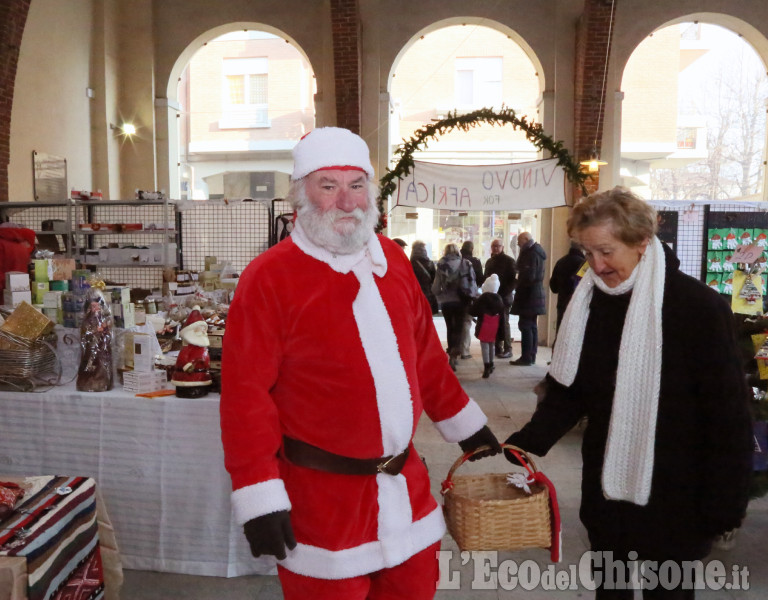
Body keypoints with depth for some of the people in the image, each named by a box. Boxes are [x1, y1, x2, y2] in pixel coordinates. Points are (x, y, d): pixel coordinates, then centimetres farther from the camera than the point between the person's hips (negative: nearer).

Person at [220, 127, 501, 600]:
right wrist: (260, 496, -19)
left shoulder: (392, 259, 4)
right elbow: (246, 392, -16)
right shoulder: (269, 277, -15)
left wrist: (464, 422, 18)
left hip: (405, 484, 6)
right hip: (322, 496, -5)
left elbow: (425, 353, 13)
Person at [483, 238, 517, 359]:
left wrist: (506, 292, -17)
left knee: (504, 323, -5)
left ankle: (507, 350, 0)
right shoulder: (489, 261, 19)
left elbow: (514, 279, -8)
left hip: (504, 297, -6)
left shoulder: (509, 261, -1)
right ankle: (497, 348, 12)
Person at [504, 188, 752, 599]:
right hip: (605, 488, 4)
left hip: (675, 496, -4)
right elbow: (568, 391, 3)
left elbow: (727, 413, -12)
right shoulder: (587, 303, -2)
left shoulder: (699, 306, -15)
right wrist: (528, 442, -10)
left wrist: (724, 504, -10)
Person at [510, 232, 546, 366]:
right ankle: (531, 356, 20)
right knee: (532, 326, 13)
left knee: (526, 326, -7)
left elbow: (528, 276, -22)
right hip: (536, 295, 10)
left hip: (528, 296, -10)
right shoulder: (537, 252, 16)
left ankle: (526, 358, -6)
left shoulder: (531, 254, -15)